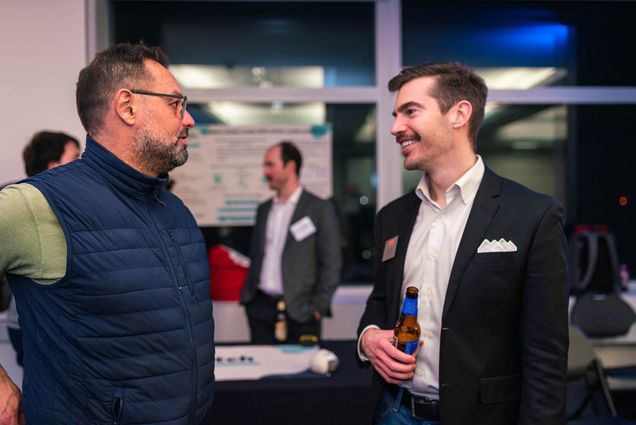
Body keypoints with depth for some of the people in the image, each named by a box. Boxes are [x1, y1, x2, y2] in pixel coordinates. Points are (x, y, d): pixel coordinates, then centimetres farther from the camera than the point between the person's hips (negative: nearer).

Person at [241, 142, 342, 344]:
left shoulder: (320, 209, -3)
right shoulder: (264, 210, 15)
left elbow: (331, 264, -6)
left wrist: (318, 307, -10)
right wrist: (247, 295, 9)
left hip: (298, 311, -5)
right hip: (261, 308, 5)